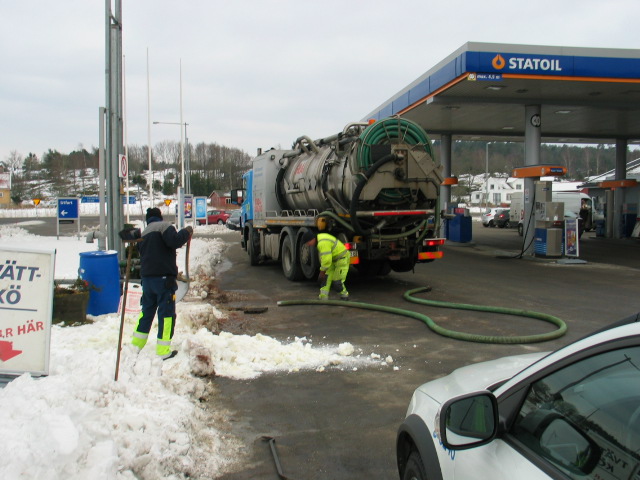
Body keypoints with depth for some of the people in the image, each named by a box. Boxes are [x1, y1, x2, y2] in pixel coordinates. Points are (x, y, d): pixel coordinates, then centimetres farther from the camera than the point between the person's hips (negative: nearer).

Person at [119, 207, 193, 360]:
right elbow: (175, 241, -20)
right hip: (164, 277, -7)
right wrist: (187, 232, -6)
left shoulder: (143, 233, 19)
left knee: (147, 310, 20)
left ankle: (136, 344, 26)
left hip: (147, 277, 8)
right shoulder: (164, 226, -5)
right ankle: (163, 351, -1)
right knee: (166, 313, -2)